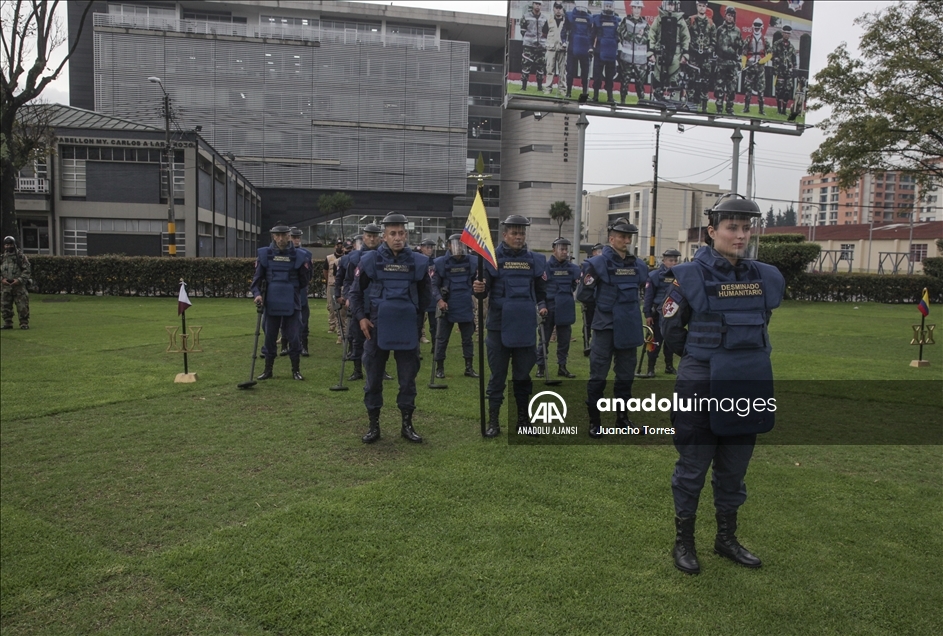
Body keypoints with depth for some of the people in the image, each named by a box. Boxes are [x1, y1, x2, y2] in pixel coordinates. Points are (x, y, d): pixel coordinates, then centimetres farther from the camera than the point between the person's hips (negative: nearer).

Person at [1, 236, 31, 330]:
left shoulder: (21, 256, -1)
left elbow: (27, 270, -4)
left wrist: (19, 280, -14)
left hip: (19, 285, -4)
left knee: (22, 306, -5)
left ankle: (24, 324, 1)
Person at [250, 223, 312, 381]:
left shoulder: (299, 256, -3)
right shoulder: (265, 255, 1)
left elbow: (304, 281, 5)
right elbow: (257, 277, 1)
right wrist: (257, 293, -10)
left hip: (292, 304, -2)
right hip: (271, 303, 2)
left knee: (293, 337, 4)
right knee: (269, 337, 9)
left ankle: (296, 370, 17)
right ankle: (268, 370, 22)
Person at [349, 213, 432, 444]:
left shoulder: (418, 262, 1)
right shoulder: (370, 260, -2)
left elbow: (425, 294, 15)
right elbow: (356, 291, 5)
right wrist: (360, 317, -4)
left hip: (407, 330, 1)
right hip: (376, 328, -1)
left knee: (408, 379, 7)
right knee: (373, 379, 7)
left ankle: (407, 425, 21)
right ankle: (374, 426, 20)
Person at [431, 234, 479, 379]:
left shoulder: (472, 262, 2)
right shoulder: (441, 263, -5)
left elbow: (477, 281, 13)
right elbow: (434, 285, -4)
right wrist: (439, 300, -17)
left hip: (466, 307, 2)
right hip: (447, 307, -2)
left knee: (467, 338, 10)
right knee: (442, 338, 6)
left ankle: (469, 367, 20)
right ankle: (439, 368, 16)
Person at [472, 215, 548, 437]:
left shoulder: (534, 259, 7)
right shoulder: (492, 257, -3)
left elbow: (541, 290, 14)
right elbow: (483, 289, -9)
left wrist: (543, 305, -5)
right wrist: (478, 289, -31)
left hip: (526, 327, 3)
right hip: (499, 326, -2)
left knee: (523, 375, 12)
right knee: (497, 375, 5)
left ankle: (523, 419, 25)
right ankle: (493, 421, 15)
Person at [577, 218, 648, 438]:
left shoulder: (638, 265, 6)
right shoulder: (599, 263, -10)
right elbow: (583, 295, -9)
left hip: (629, 328, 5)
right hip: (606, 327, -5)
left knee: (626, 375, 14)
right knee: (598, 375, 1)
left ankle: (622, 416, 29)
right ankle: (594, 420, 13)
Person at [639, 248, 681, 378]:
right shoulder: (655, 275, -9)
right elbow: (648, 295, -9)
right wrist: (647, 314, -13)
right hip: (658, 313, -4)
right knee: (656, 341, 1)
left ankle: (669, 367, 25)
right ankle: (651, 370, 5)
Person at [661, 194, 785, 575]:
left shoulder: (766, 278, 4)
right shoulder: (691, 276, -9)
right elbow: (671, 329, 0)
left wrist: (746, 357, 14)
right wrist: (702, 358, 5)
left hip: (748, 389, 5)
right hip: (702, 388, -4)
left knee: (734, 468, 16)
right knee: (693, 468, 6)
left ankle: (727, 539, 34)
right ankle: (683, 542, 22)